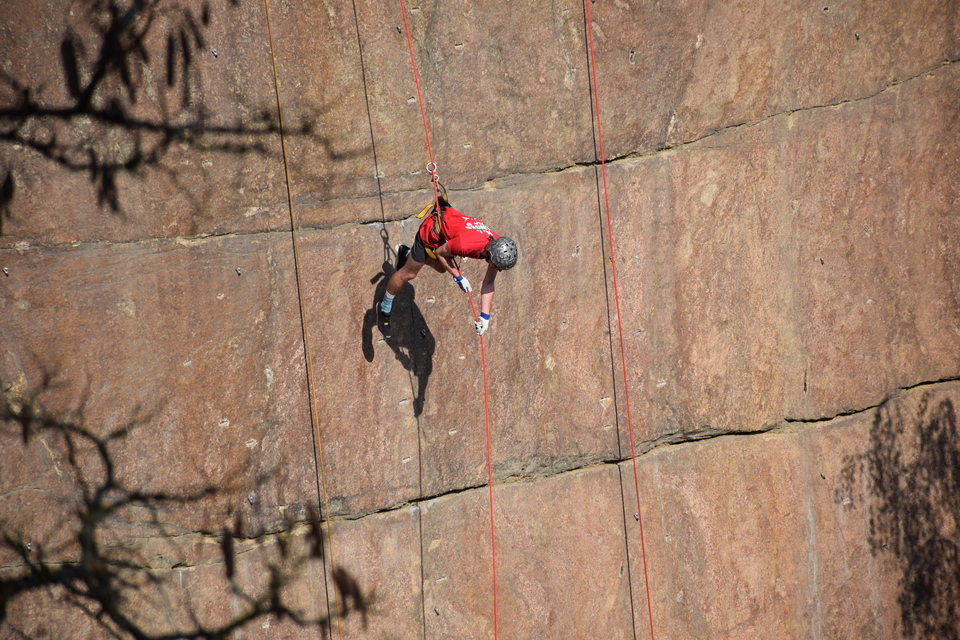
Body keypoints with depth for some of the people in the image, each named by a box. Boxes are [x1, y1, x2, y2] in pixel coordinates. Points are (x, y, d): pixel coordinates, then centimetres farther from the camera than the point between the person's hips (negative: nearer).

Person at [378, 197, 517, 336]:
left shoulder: (499, 248, -25)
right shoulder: (465, 245, -45)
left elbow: (488, 284, -14)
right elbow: (439, 252, -23)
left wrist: (485, 316, -19)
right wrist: (458, 277, -26)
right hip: (432, 229, -6)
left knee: (441, 268, 31)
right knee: (408, 273, 7)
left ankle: (406, 253, 55)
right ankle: (384, 309, 28)